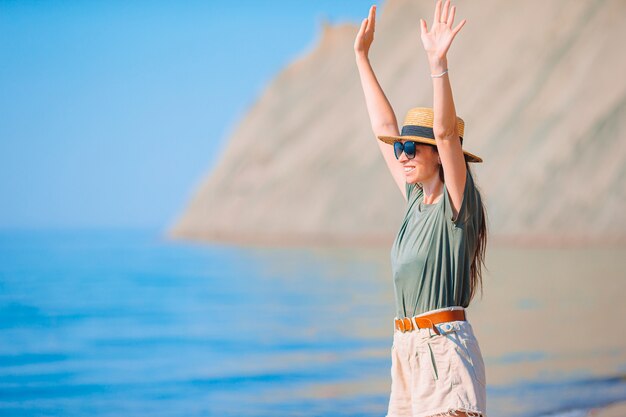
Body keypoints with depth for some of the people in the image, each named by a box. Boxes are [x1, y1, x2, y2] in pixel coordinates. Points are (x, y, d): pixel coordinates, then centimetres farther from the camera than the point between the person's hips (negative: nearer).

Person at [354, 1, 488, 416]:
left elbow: (445, 132, -21)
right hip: (408, 351, 8)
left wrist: (438, 62, -30)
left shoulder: (456, 203, -5)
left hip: (444, 347, -8)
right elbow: (385, 128, 20)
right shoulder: (416, 201, 14)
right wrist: (362, 56, 24)